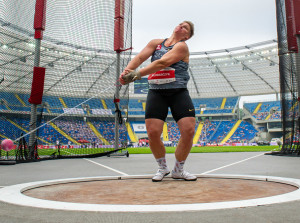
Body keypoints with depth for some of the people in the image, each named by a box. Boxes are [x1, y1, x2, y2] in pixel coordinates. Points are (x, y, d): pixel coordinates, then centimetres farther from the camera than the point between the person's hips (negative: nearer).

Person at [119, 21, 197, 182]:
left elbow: (163, 62, -17)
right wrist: (126, 70, -20)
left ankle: (178, 170, 11)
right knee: (153, 133, -11)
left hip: (179, 93, -2)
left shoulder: (182, 46, -2)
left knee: (189, 130, -13)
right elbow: (140, 57, 1)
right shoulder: (156, 43, 14)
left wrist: (137, 74, -25)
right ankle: (162, 168, 16)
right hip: (156, 92, 2)